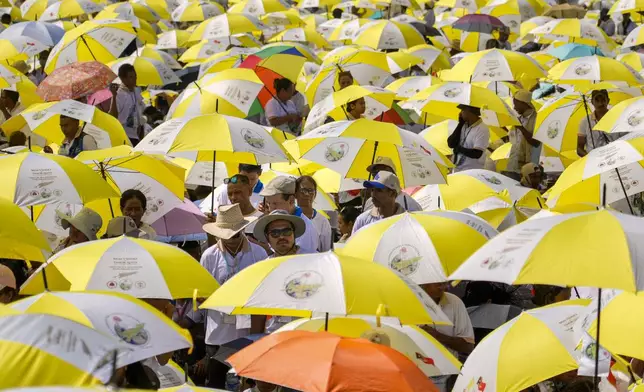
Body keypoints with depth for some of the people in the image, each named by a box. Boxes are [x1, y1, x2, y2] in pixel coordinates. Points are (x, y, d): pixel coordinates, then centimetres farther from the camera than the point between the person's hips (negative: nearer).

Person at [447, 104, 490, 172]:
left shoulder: (482, 129, -15)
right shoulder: (463, 126, 9)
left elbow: (477, 154, -24)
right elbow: (451, 144, 2)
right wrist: (460, 124, -1)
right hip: (457, 171, 8)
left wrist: (458, 149, -14)